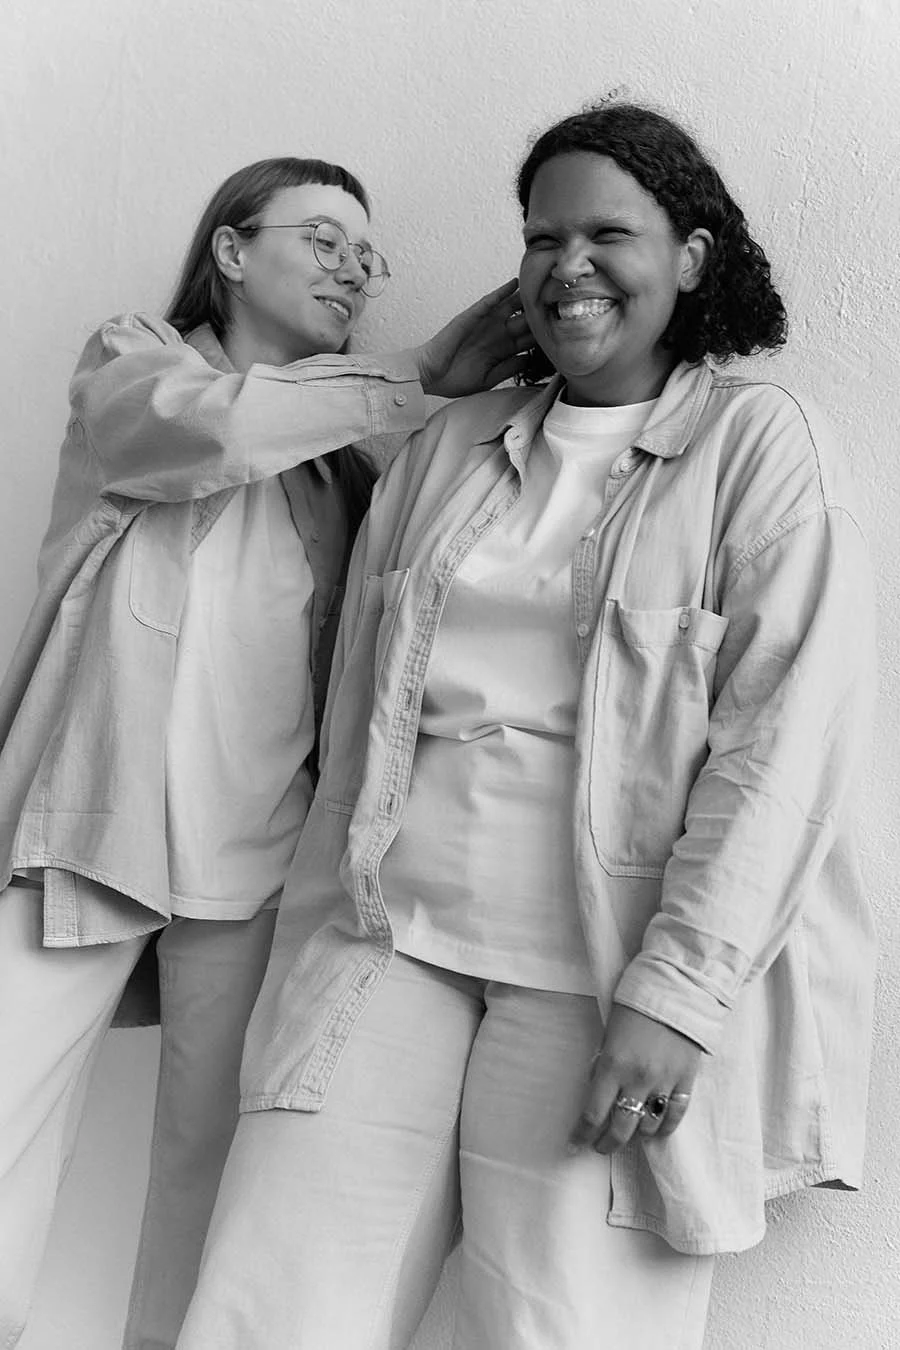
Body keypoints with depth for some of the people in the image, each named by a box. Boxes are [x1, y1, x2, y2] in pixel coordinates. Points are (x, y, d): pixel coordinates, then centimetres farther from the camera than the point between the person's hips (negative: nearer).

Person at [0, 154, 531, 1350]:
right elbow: (199, 425, -16)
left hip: (250, 846, 3)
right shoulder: (130, 359, 7)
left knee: (214, 1150, 6)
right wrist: (418, 381, -12)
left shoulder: (342, 448, 15)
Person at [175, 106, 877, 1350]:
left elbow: (787, 738, -7)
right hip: (391, 932, 4)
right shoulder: (451, 445, 15)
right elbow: (353, 713, 15)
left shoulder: (759, 441, 2)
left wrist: (674, 993, -16)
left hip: (611, 969, -3)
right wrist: (318, 943, 10)